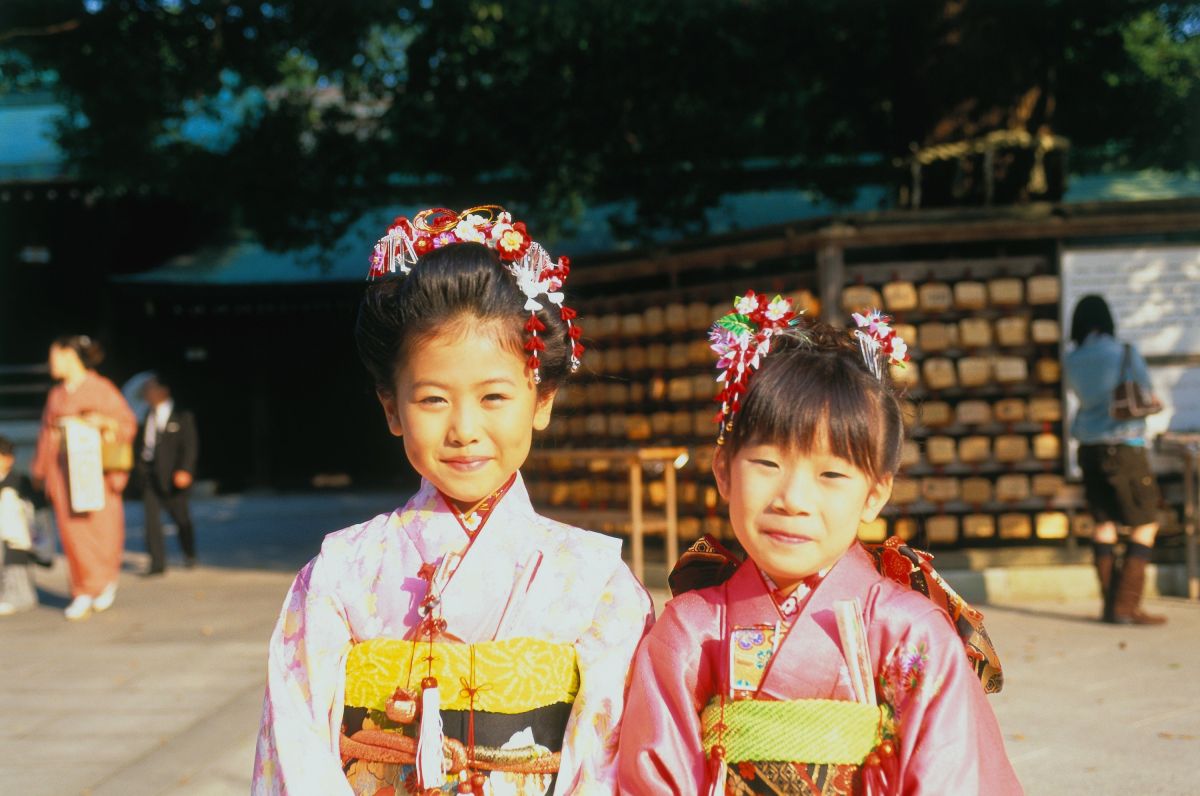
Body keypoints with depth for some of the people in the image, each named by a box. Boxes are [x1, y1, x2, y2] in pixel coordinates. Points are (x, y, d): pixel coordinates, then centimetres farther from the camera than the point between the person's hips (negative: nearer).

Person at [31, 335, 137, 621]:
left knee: (101, 526, -3)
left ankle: (107, 580, 22)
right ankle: (84, 593, 1)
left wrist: (103, 422, -20)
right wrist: (41, 471, 13)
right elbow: (46, 433, 17)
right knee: (72, 530, -4)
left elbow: (127, 422, -2)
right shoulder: (56, 394, 15)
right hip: (62, 470, 4)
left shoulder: (100, 389, -1)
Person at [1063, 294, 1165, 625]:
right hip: (1124, 445, -5)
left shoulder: (1071, 362, 2)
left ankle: (1110, 604, 12)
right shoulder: (1125, 353, -10)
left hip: (1089, 446, 5)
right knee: (1145, 524, 2)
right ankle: (1127, 605, -5)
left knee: (1103, 523, 12)